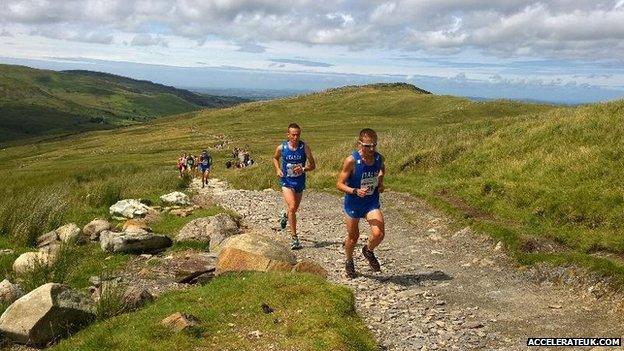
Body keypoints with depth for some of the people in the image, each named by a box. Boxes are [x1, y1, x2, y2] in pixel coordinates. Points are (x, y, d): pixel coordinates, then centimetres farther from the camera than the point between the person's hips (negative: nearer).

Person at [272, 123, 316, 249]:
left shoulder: (304, 147, -10)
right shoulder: (281, 147, -8)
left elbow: (313, 165, -8)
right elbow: (275, 158, 15)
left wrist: (303, 169, -27)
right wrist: (278, 169, -3)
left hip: (300, 182, 2)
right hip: (286, 182, -2)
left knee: (294, 209, 18)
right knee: (292, 207, -20)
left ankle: (285, 215, 56)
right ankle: (294, 238, -12)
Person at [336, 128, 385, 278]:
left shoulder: (379, 158, -9)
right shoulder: (351, 161, -22)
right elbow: (340, 184, -18)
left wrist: (380, 183, -1)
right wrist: (355, 191, -33)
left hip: (372, 203, 3)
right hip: (353, 204, -2)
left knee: (379, 233, -17)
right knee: (353, 237, 13)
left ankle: (368, 251, 18)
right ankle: (349, 262, 44)